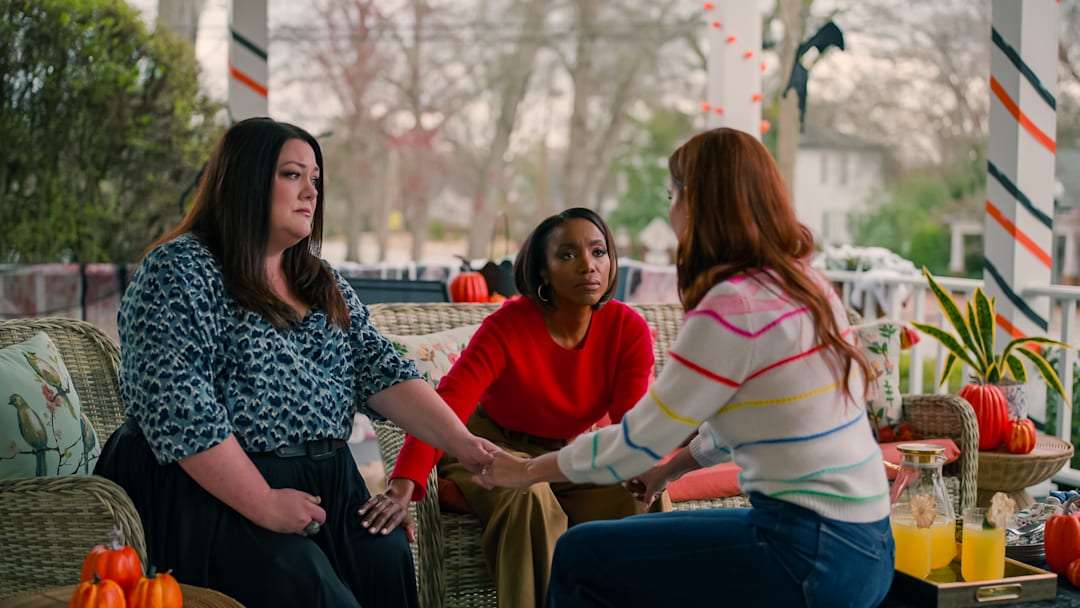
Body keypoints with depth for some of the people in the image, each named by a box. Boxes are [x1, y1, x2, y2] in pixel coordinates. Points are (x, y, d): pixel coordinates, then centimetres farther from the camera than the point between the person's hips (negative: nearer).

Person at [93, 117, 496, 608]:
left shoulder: (324, 284, 16)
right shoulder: (179, 272, -7)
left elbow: (379, 370, 6)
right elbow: (176, 409, -16)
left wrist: (461, 442, -9)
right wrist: (264, 506, -19)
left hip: (328, 487, 6)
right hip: (218, 492, -6)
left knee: (390, 564, -19)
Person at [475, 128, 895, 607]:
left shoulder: (732, 306, -18)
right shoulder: (805, 283, 9)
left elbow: (637, 440, -12)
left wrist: (527, 470, 2)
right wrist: (668, 468, 32)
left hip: (812, 555, -9)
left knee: (581, 556, 0)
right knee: (648, 549, 26)